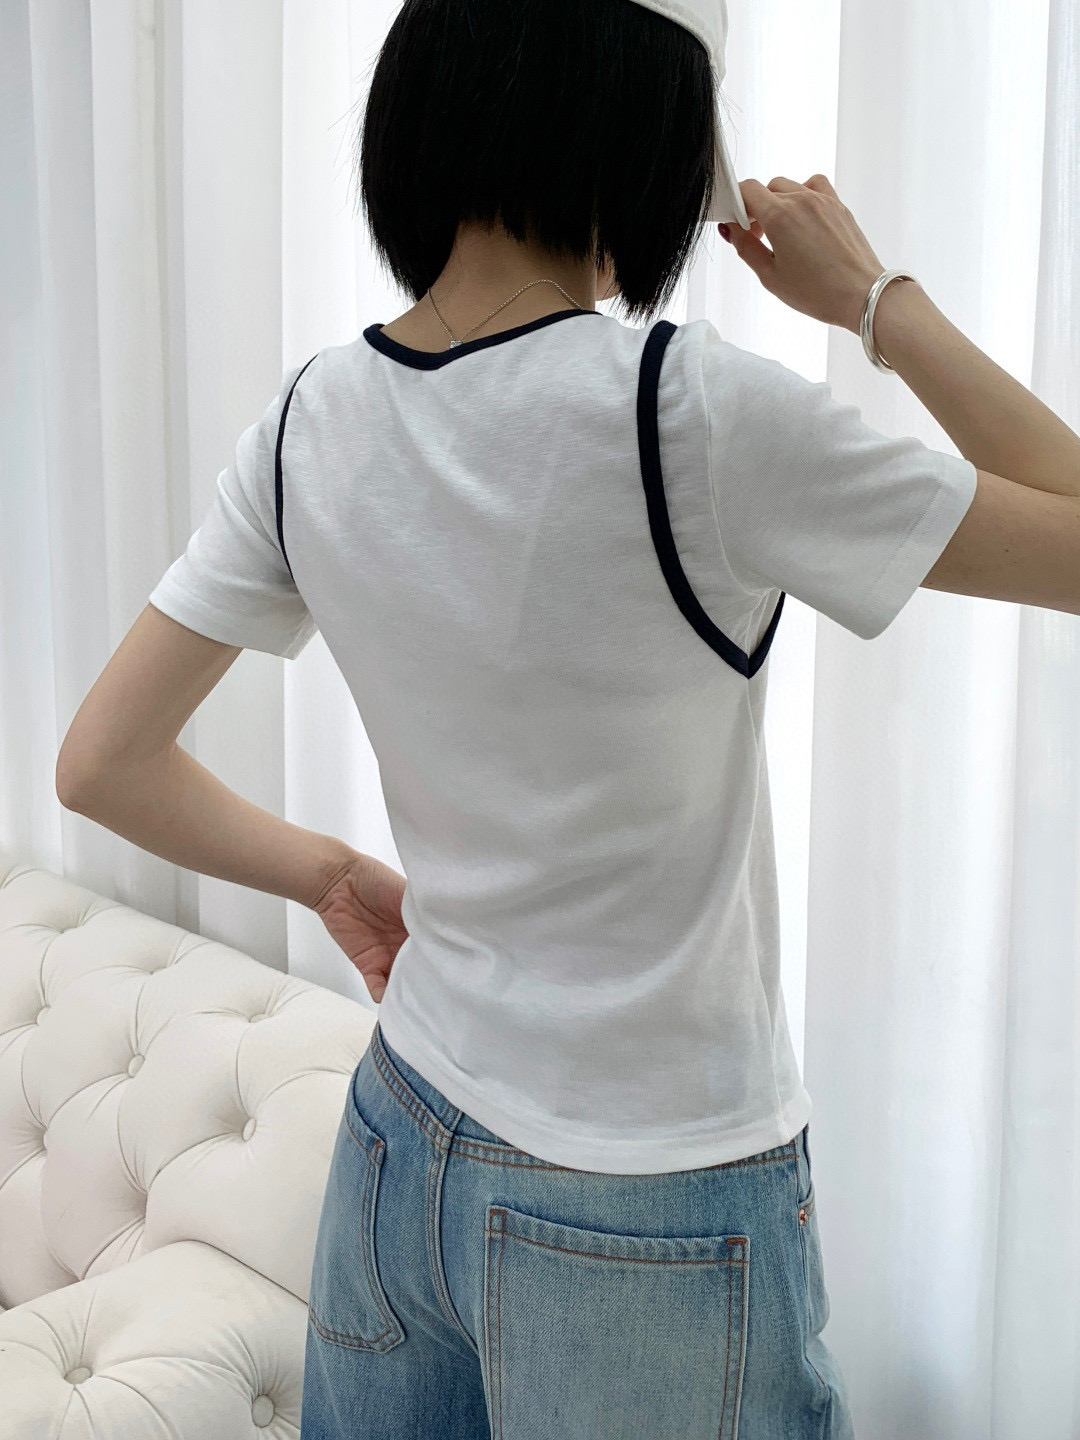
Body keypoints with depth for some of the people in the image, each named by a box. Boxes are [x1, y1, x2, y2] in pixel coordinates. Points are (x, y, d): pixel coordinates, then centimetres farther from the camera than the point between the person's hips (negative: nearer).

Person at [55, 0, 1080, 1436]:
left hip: (401, 1142, 6)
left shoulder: (310, 422, -5)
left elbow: (103, 762, 2)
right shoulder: (690, 410, -23)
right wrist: (876, 298, -6)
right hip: (653, 1213, -5)